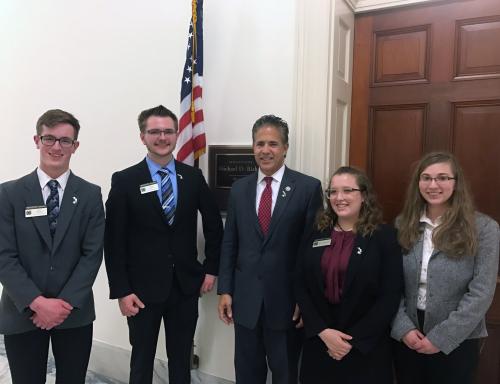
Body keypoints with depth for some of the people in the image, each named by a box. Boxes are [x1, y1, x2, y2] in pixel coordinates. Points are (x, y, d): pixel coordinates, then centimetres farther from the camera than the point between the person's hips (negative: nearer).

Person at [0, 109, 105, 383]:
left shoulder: (90, 195, -1)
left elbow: (93, 254, -5)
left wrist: (65, 303, -14)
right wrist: (37, 303, -16)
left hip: (75, 313, 1)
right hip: (22, 313, 0)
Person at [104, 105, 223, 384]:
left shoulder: (193, 177, 0)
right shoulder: (125, 181, -7)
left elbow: (214, 223, 9)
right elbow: (114, 241, -7)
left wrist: (211, 269, 5)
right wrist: (121, 291, -10)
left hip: (186, 285, 2)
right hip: (143, 287, -2)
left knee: (181, 360, 17)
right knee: (142, 361, 16)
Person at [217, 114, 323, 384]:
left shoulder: (308, 187, -7)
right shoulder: (239, 188, 5)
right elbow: (229, 243, 6)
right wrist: (225, 290, 2)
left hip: (287, 299, -3)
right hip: (245, 299, 3)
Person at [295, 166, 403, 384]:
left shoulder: (384, 236, -6)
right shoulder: (315, 234, 2)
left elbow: (390, 297, -10)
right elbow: (301, 287, 0)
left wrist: (354, 339, -12)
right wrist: (322, 331, -10)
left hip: (366, 346, -2)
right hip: (318, 341, 3)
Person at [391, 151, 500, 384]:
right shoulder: (403, 224, 1)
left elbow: (481, 292, -12)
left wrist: (441, 337, -14)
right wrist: (403, 327, -10)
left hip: (456, 341, -2)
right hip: (407, 337, 3)